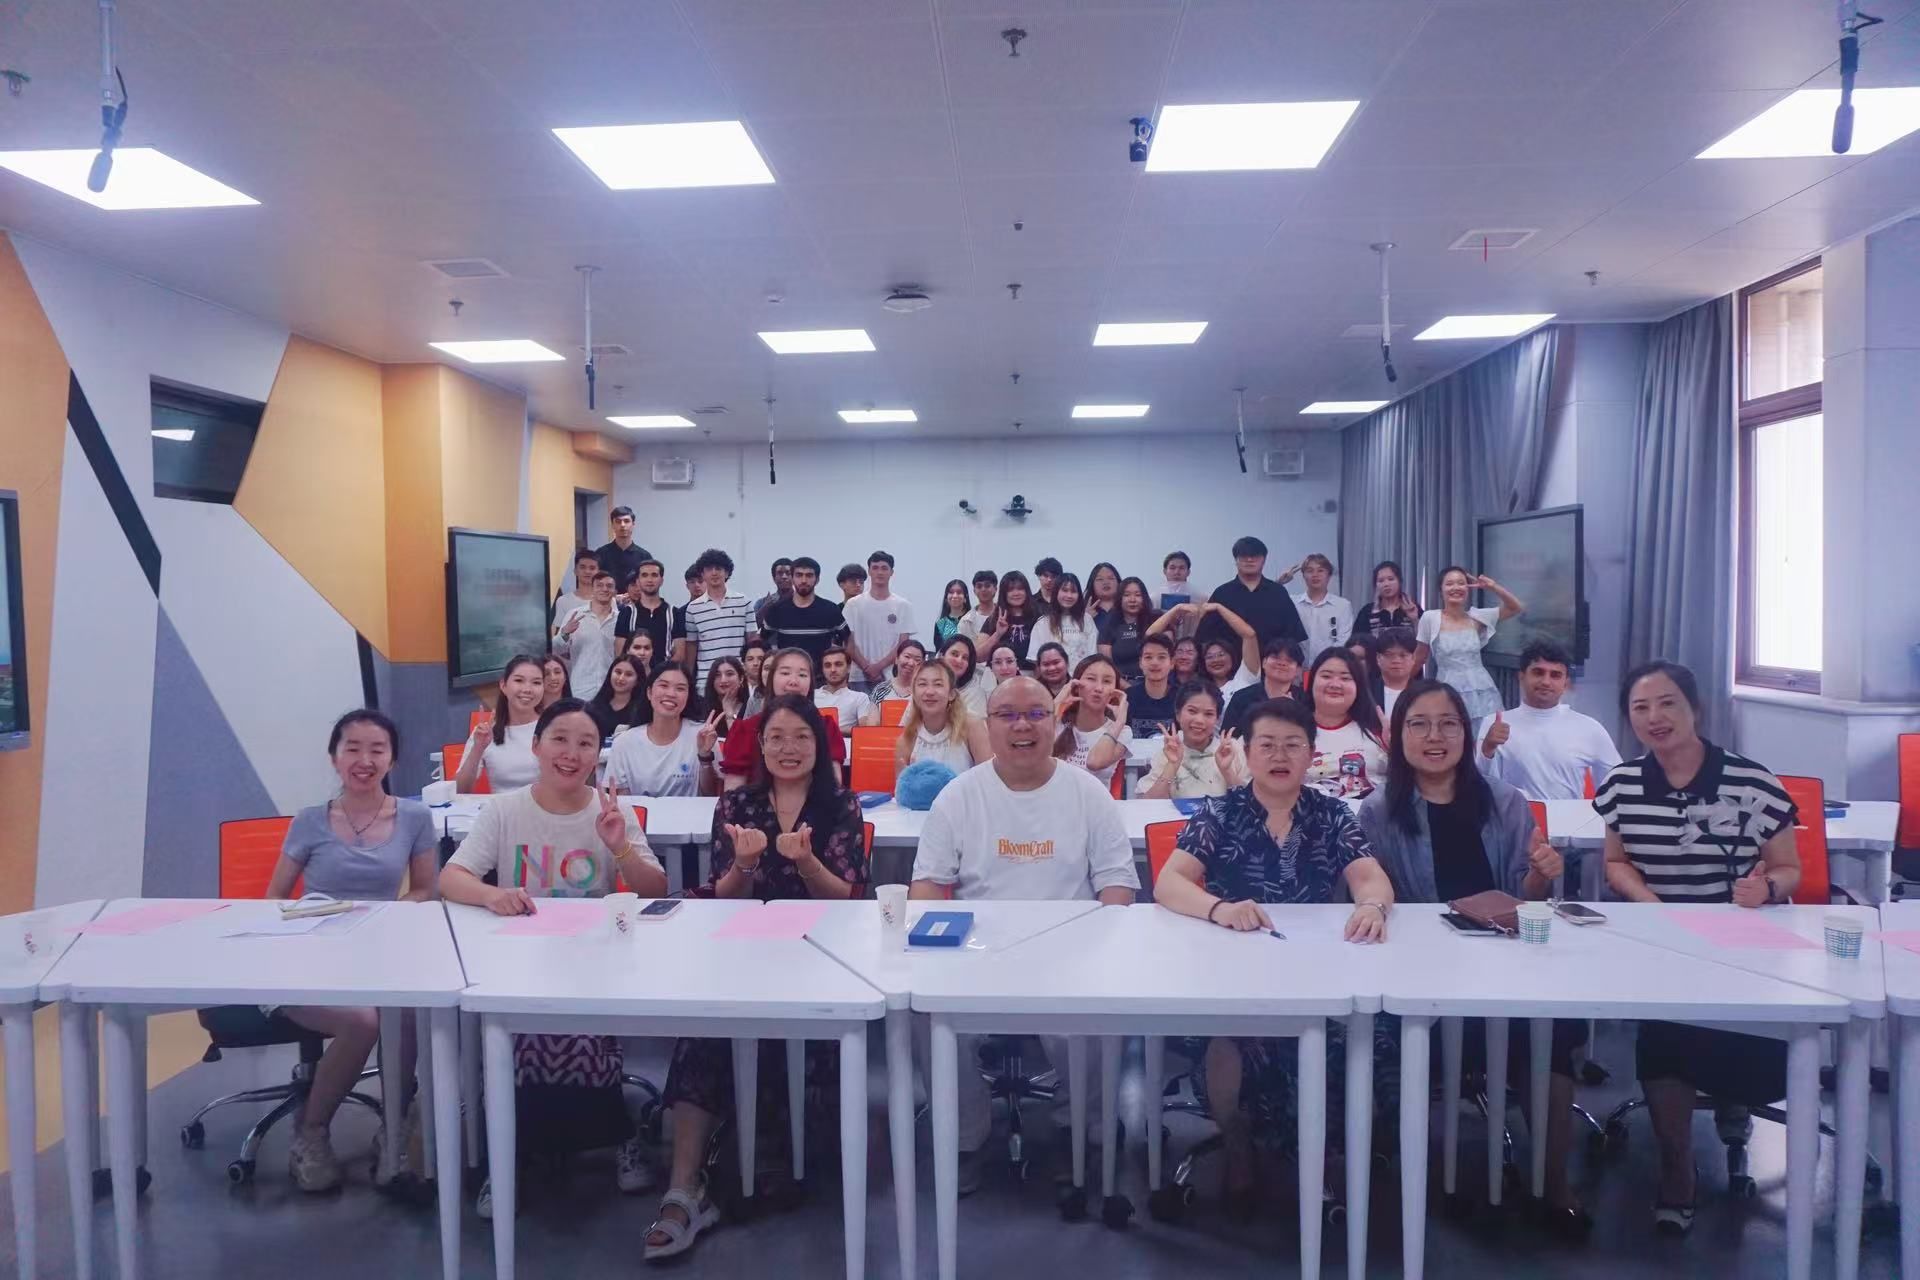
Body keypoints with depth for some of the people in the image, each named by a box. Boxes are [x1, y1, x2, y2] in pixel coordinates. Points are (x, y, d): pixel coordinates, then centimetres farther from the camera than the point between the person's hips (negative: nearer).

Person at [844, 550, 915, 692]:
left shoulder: (903, 605, 5)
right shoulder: (854, 604, 6)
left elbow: (903, 644, 1)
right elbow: (849, 643, 4)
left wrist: (879, 666, -11)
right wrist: (867, 668, -9)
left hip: (892, 677, 0)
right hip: (860, 678, 0)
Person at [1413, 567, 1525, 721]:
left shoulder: (1477, 617, 5)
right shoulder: (1430, 618, -4)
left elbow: (1517, 608, 8)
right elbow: (1419, 657, 5)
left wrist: (1493, 586, -2)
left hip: (1480, 691, 3)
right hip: (1449, 691, -3)